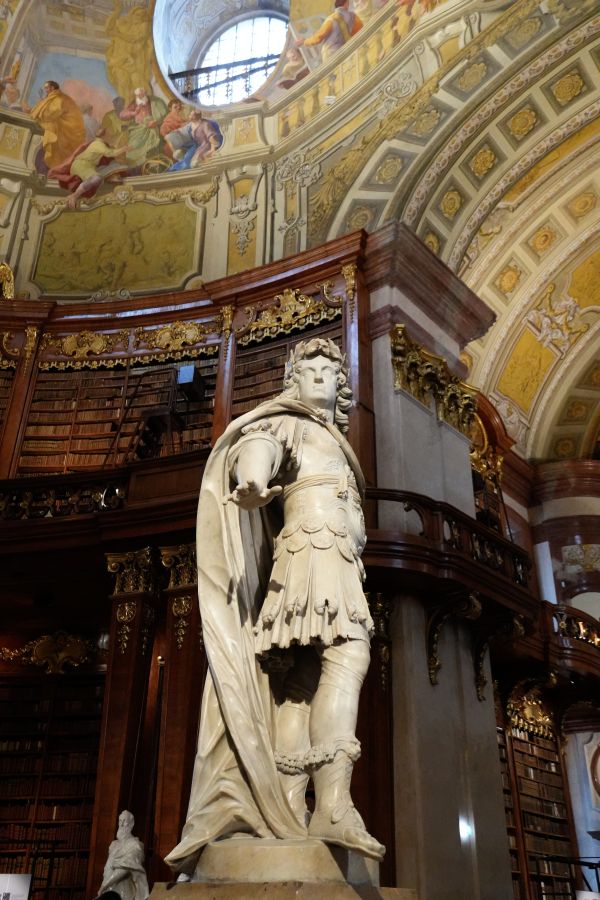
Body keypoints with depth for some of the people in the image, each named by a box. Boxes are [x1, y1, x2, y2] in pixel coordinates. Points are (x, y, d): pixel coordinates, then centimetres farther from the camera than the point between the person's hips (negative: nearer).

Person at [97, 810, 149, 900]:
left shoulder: (134, 845, -5)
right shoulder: (114, 845, 17)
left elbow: (125, 868, -15)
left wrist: (104, 886, -14)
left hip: (123, 891, -6)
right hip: (109, 890, 6)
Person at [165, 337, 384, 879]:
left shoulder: (334, 444, 34)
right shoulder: (289, 423, 9)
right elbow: (258, 445, -15)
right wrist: (254, 479, -38)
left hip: (339, 564, 8)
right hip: (311, 551, -8)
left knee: (302, 682, -5)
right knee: (348, 655, -27)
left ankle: (289, 814, -12)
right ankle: (334, 806, -36)